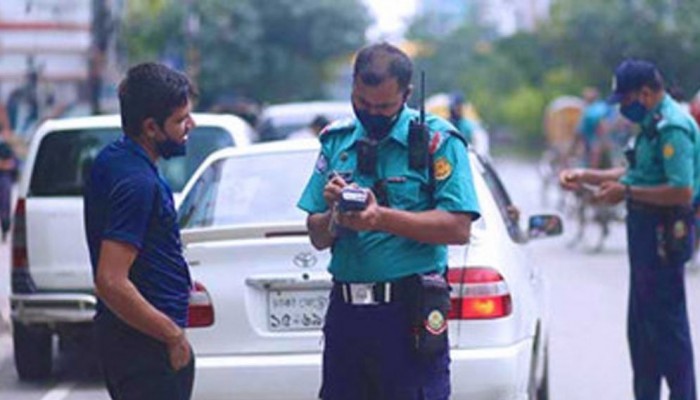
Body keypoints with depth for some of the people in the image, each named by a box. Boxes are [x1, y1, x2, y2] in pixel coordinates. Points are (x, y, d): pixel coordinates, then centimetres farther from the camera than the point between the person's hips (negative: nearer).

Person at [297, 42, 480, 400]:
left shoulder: (437, 140, -2)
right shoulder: (336, 141, 13)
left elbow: (458, 228, -12)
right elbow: (318, 238, 12)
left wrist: (383, 218, -20)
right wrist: (335, 214, -10)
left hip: (410, 315, -5)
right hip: (345, 311, 5)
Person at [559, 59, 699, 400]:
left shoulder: (672, 128, -19)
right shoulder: (654, 124, 13)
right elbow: (637, 174, 23)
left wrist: (627, 192, -19)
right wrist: (585, 177, 17)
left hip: (663, 234, -11)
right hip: (647, 231, 11)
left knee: (666, 324, -6)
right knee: (641, 326, 18)